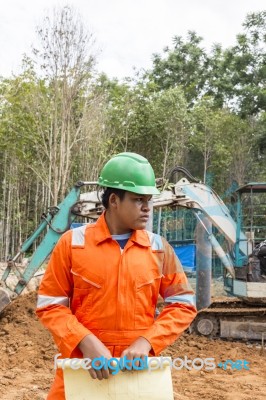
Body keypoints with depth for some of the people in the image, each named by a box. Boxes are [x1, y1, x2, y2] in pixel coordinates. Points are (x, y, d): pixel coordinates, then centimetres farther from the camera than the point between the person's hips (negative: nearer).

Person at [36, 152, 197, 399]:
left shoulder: (158, 247, 0)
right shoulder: (72, 243, -5)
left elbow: (183, 304, 1)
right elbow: (51, 305, -3)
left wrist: (146, 342, -11)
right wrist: (86, 342, -16)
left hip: (137, 366, 2)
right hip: (82, 366, -1)